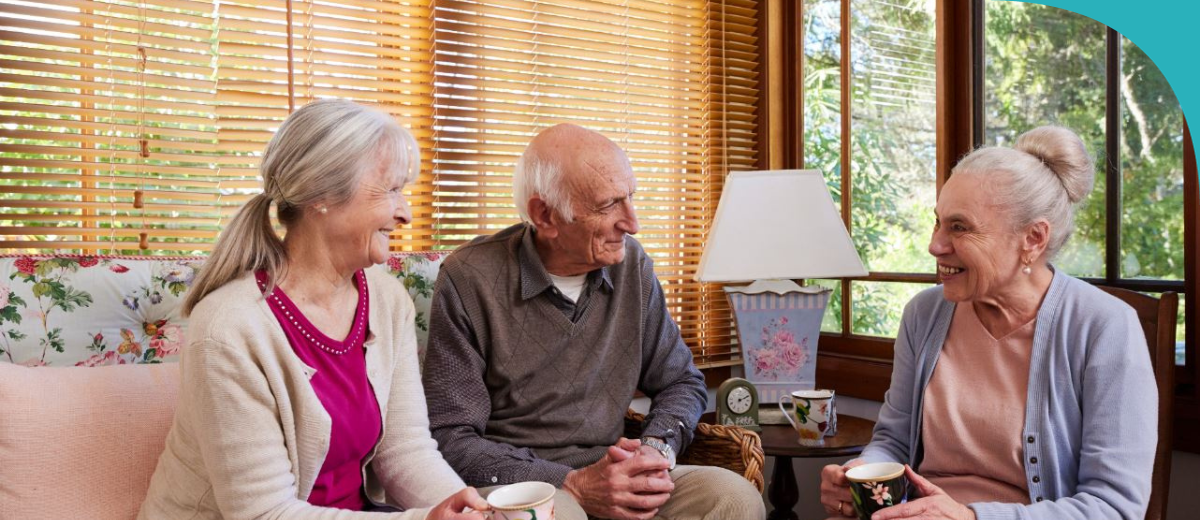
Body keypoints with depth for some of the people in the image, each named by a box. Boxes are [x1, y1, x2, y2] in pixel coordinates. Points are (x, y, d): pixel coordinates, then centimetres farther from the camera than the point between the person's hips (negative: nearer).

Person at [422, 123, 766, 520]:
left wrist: (658, 448, -9)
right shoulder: (468, 280, -12)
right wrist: (572, 485, -21)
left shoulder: (632, 265, 3)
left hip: (606, 476, 5)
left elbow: (682, 382, 13)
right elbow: (449, 438, -12)